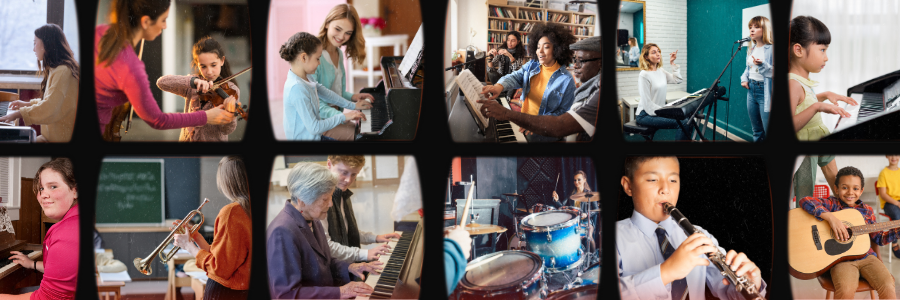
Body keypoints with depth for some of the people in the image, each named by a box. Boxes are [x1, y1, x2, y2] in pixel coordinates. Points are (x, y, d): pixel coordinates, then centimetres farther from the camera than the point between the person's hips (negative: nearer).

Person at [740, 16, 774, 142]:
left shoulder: (771, 49, -13)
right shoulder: (751, 50, 12)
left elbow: (774, 72, -18)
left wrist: (762, 65, -31)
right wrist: (744, 79, 7)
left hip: (765, 91, -8)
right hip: (751, 89, 8)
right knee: (756, 131, 17)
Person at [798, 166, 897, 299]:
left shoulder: (867, 211, 16)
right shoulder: (833, 204, 3)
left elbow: (878, 238, 21)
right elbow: (805, 202, -13)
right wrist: (831, 217, -20)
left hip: (867, 257, 4)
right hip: (842, 259, -4)